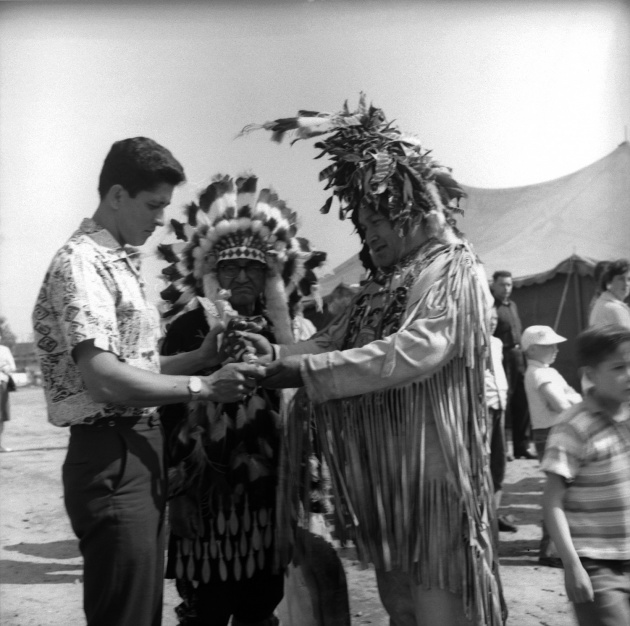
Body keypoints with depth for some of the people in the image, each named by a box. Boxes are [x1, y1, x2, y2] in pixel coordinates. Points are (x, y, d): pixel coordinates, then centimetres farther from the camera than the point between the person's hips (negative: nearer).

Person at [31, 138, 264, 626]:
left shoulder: (122, 263, 16)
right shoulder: (80, 263, -14)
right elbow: (103, 378, -24)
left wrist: (200, 357, 4)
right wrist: (204, 387, -22)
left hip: (143, 453, 10)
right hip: (111, 458, -9)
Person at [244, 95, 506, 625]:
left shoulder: (455, 272, -8)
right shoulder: (384, 286, 17)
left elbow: (411, 353, -23)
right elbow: (333, 340, 9)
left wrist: (303, 371, -25)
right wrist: (275, 354, -10)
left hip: (432, 476, -7)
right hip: (382, 478, 8)